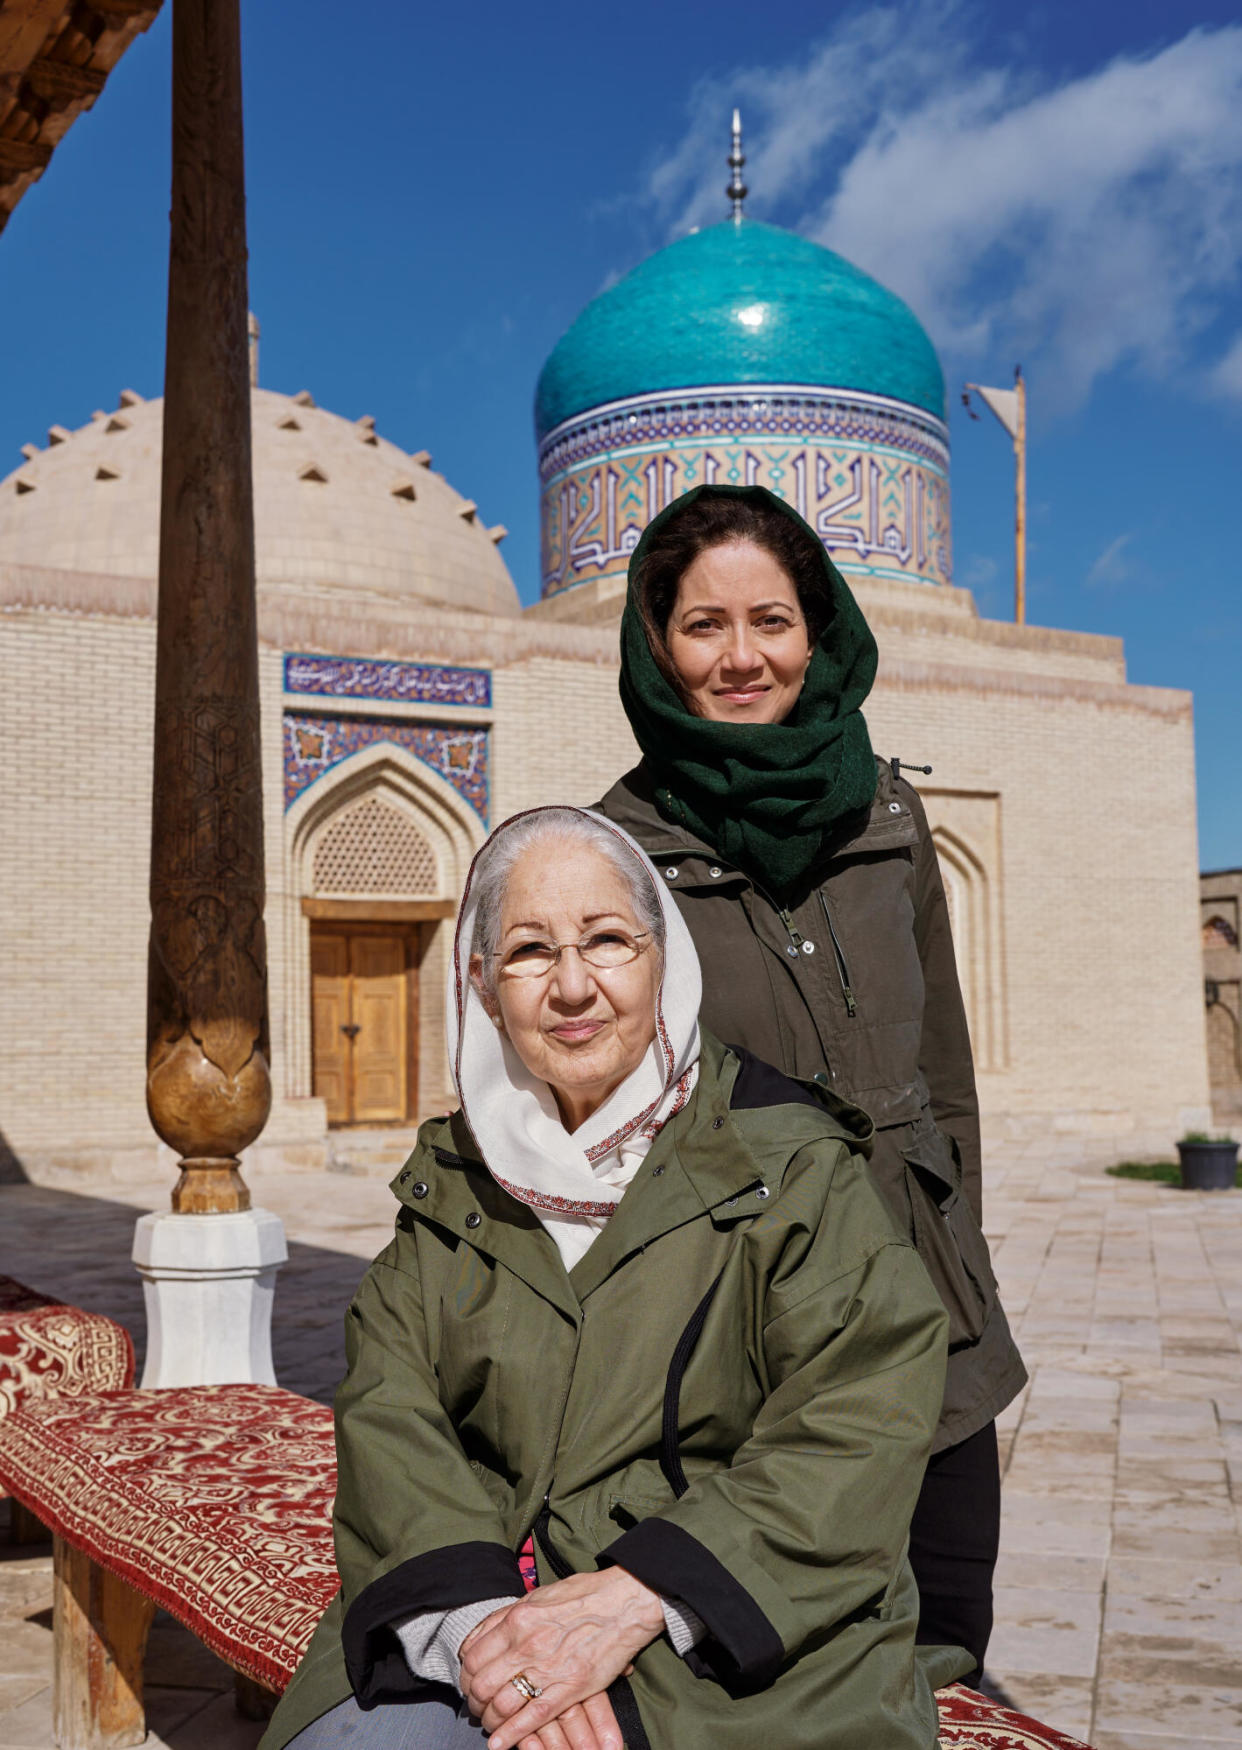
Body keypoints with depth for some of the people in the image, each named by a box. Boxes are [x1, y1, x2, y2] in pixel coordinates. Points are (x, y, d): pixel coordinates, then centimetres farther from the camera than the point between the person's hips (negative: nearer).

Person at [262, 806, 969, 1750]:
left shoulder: (784, 1160, 1)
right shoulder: (454, 1185, 11)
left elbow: (863, 1420, -9)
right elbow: (389, 1423, 2)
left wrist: (632, 1598, -19)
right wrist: (479, 1622, -17)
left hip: (735, 1643, -2)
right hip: (477, 1609, 3)